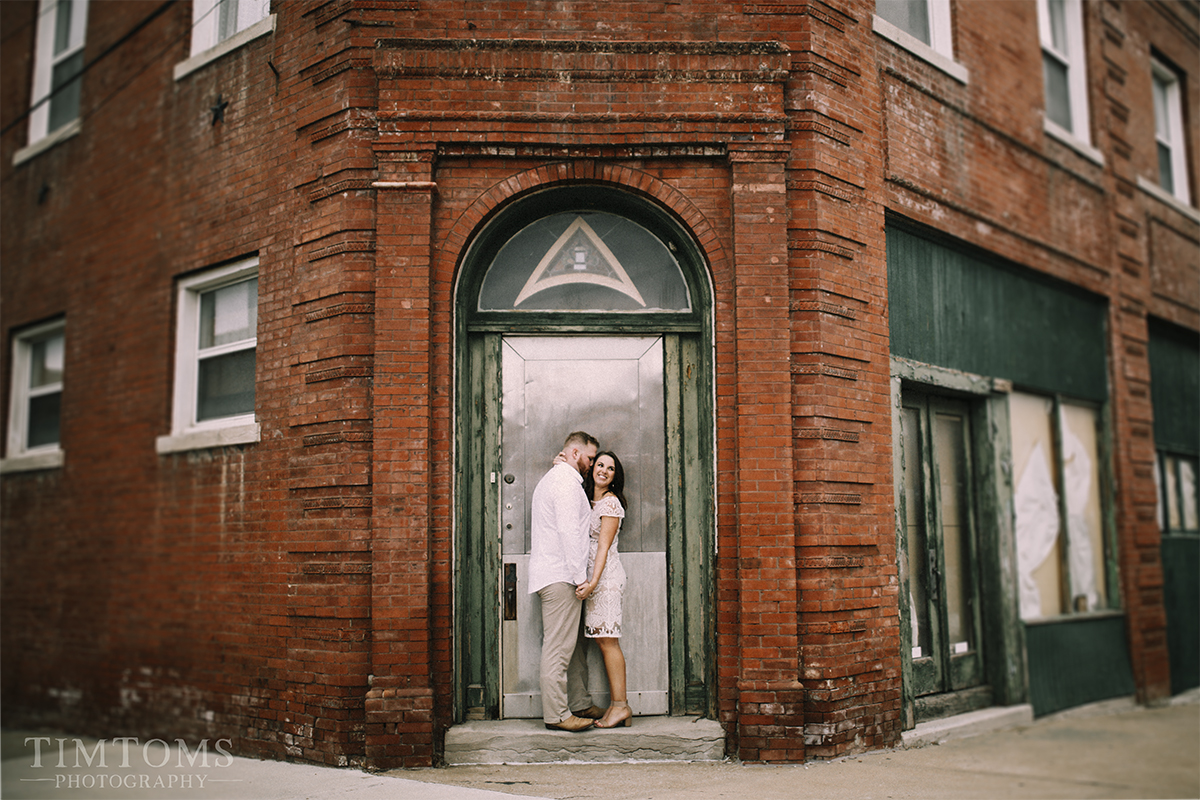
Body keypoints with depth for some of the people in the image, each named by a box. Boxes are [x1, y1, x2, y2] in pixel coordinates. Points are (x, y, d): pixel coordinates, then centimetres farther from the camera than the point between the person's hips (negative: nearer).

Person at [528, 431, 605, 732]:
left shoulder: (550, 479, 24)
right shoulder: (567, 481, -11)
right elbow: (569, 531, -19)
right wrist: (580, 576, -19)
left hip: (555, 575, 11)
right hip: (560, 576, -11)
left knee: (574, 645, 13)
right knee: (559, 646, -9)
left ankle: (579, 704, 18)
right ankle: (556, 714, -7)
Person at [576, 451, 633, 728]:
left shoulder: (610, 503, -9)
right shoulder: (590, 500, 17)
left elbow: (603, 546, -15)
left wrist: (593, 581, -23)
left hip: (606, 575, -8)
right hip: (594, 575, 8)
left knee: (607, 640, -8)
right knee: (604, 641, 6)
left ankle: (620, 705, -5)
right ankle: (619, 705, 8)